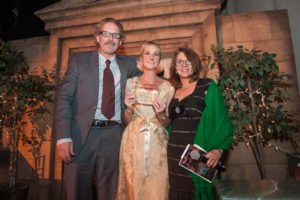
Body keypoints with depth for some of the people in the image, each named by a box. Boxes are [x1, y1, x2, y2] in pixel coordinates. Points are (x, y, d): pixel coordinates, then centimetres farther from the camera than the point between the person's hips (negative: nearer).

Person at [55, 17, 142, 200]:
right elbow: (64, 98, -4)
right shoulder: (79, 60, 4)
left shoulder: (128, 64, 10)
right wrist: (63, 137, -13)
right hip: (82, 135, -1)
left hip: (114, 136, 2)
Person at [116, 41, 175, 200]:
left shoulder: (167, 87, 2)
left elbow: (167, 124, 5)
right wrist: (129, 108, -13)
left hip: (157, 143, 0)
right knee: (133, 186, 8)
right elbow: (126, 120, 7)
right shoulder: (131, 83, 4)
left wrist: (161, 114, -15)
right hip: (134, 142, 0)